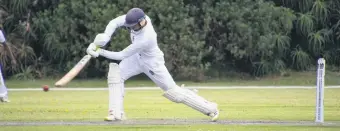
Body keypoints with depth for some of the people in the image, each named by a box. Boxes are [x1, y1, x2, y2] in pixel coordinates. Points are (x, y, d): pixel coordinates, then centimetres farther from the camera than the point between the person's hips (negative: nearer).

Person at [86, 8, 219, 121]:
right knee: (115, 74, -10)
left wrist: (100, 52, -33)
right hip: (138, 57, 7)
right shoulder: (137, 17, -23)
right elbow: (114, 23, -15)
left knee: (173, 92, -2)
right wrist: (105, 37, -33)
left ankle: (210, 108, 10)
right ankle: (116, 113, -6)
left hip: (152, 63, -7)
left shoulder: (146, 38, -41)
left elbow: (122, 55, -34)